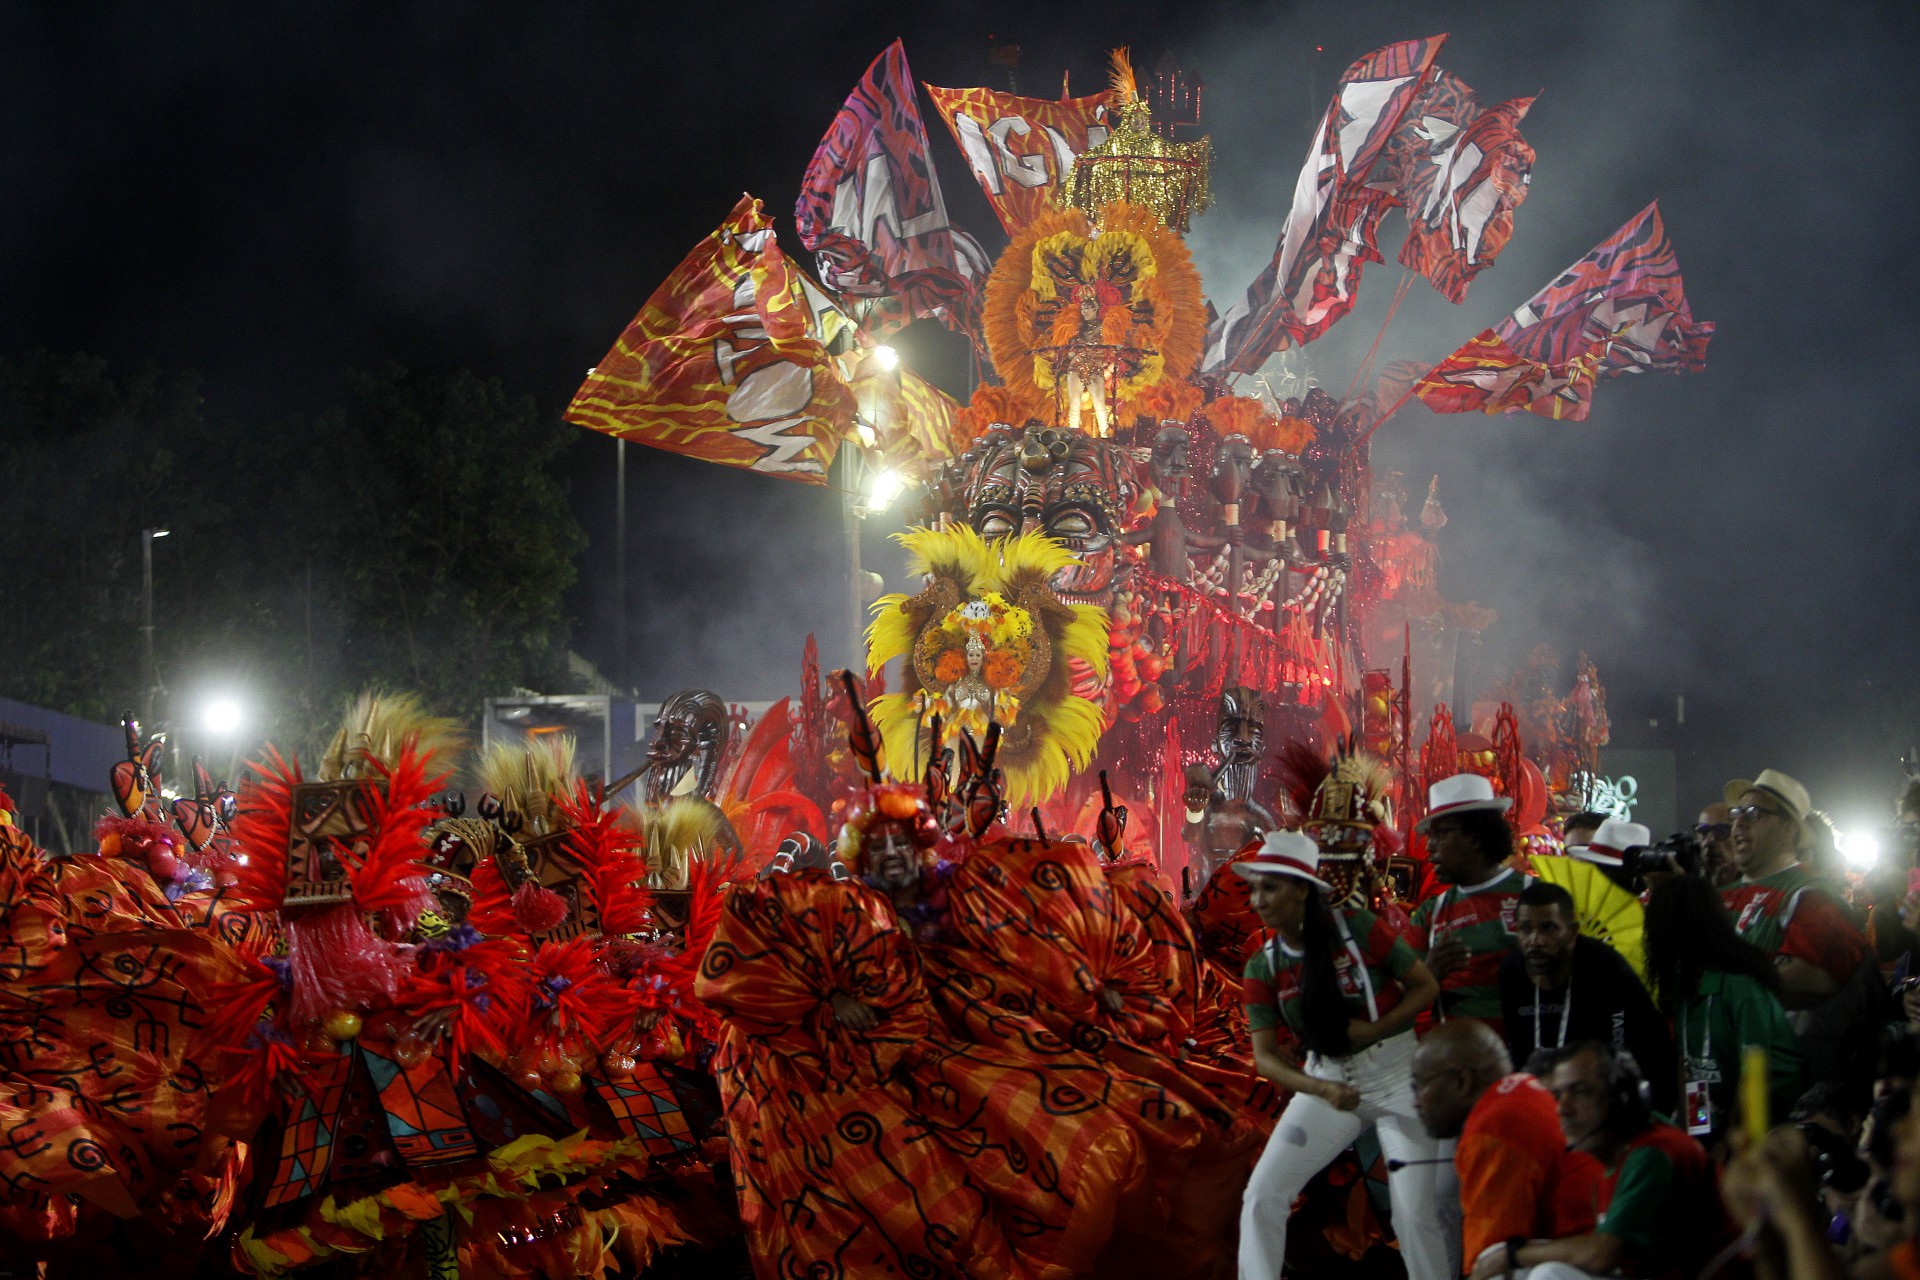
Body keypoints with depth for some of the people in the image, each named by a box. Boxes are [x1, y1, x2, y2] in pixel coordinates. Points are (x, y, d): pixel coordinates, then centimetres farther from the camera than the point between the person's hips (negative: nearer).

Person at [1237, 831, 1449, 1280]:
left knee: (1415, 1212, -8)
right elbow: (1265, 1056, -6)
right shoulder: (1263, 968, -4)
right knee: (1262, 1196, -6)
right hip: (1327, 1079, 4)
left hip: (1396, 1074, -4)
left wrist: (1372, 1029, -20)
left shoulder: (1358, 929, -14)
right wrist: (1321, 1089, -23)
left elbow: (1426, 986, -7)